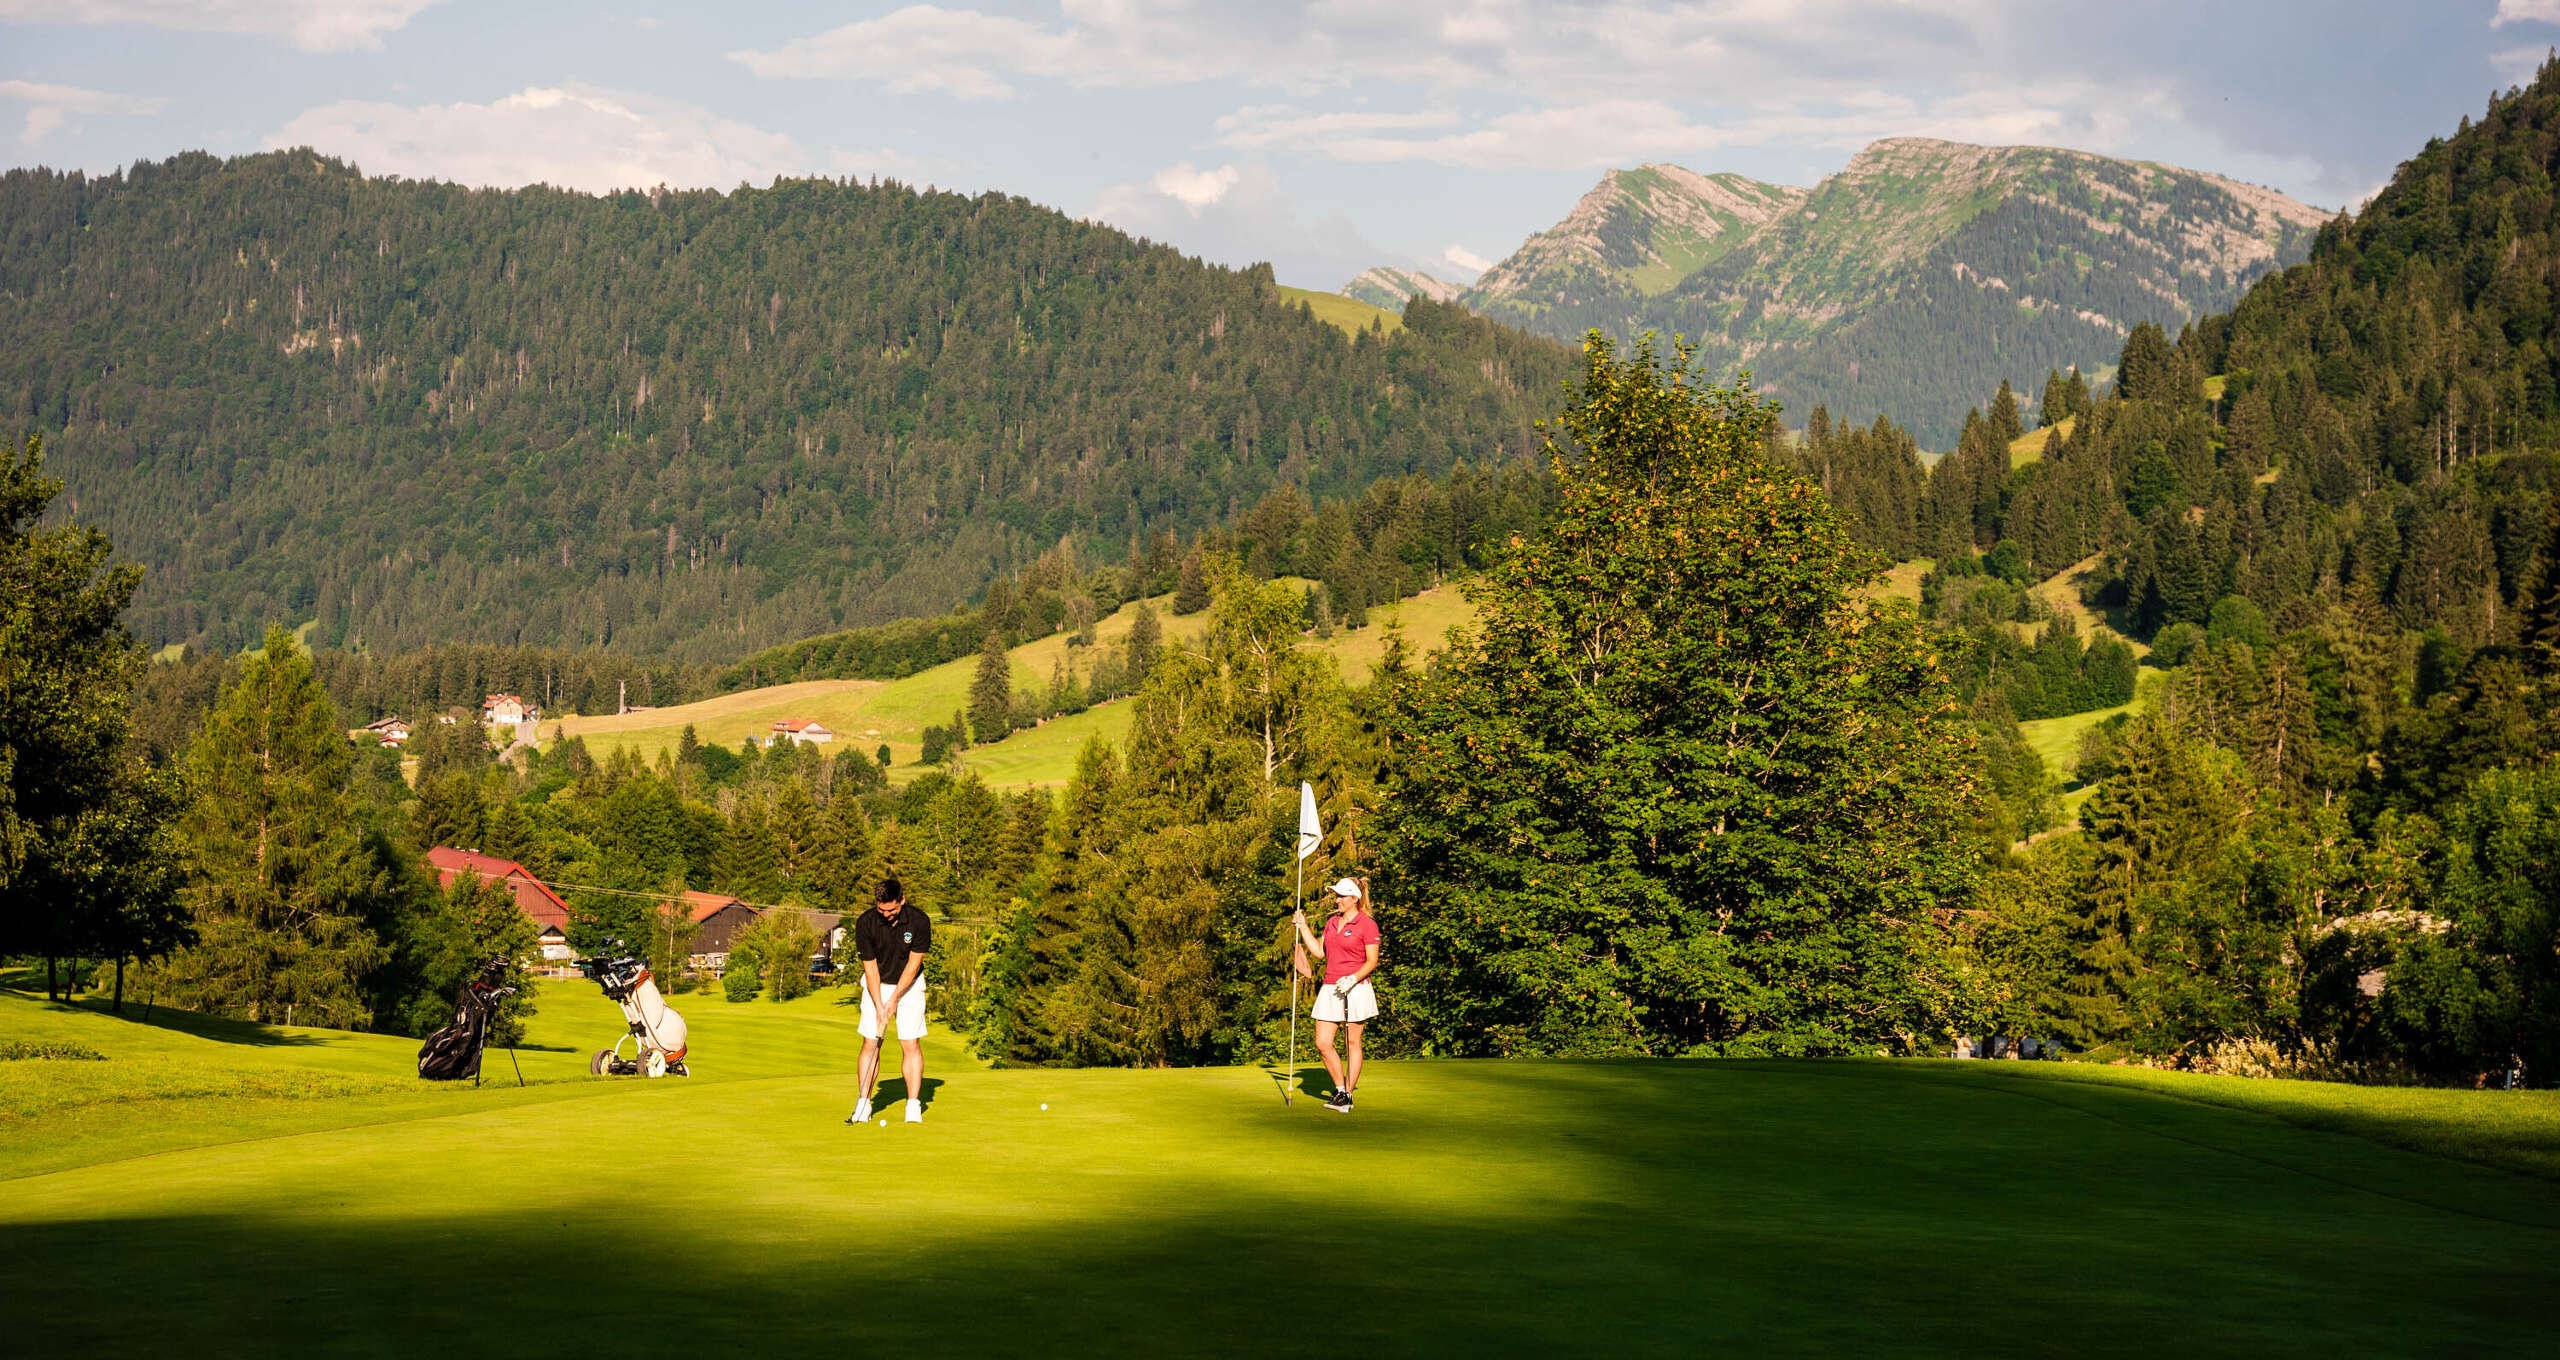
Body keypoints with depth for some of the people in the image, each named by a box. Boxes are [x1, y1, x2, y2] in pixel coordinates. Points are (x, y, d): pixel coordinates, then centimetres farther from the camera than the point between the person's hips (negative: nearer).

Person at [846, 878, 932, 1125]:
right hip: (876, 985, 1)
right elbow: (870, 967, -14)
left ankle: (913, 1107, -6)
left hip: (909, 985, -1)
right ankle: (863, 1107, -4)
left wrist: (895, 998, -16)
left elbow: (914, 963, -14)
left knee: (911, 1044, -8)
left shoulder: (918, 920, -21)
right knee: (870, 1043, -5)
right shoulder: (865, 923, -19)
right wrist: (879, 1006, -18)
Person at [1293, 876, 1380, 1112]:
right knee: (1322, 1044, 1)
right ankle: (1340, 1090, 17)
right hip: (1330, 990, 6)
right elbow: (1319, 951, 17)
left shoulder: (1367, 924, -7)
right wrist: (1302, 927, 14)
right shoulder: (1332, 922, 14)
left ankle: (1348, 1095, 11)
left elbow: (1372, 961, -8)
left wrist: (1354, 978, -21)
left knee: (1353, 1043, 3)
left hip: (1355, 989, -6)